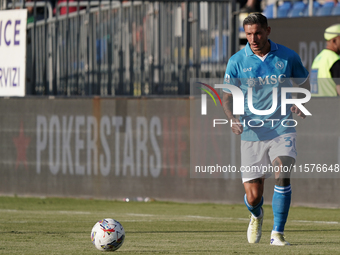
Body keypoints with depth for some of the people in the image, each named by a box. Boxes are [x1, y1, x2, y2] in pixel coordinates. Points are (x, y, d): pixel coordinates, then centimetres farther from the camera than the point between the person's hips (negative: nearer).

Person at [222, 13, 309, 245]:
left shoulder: (288, 57, -2)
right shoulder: (237, 61, -4)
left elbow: (304, 80, 15)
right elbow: (227, 96, 4)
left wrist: (301, 103, -4)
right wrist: (233, 119, -17)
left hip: (282, 129, 0)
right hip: (252, 133, 0)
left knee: (282, 174, -25)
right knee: (253, 197, -1)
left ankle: (277, 234, -13)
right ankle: (257, 216, 38)